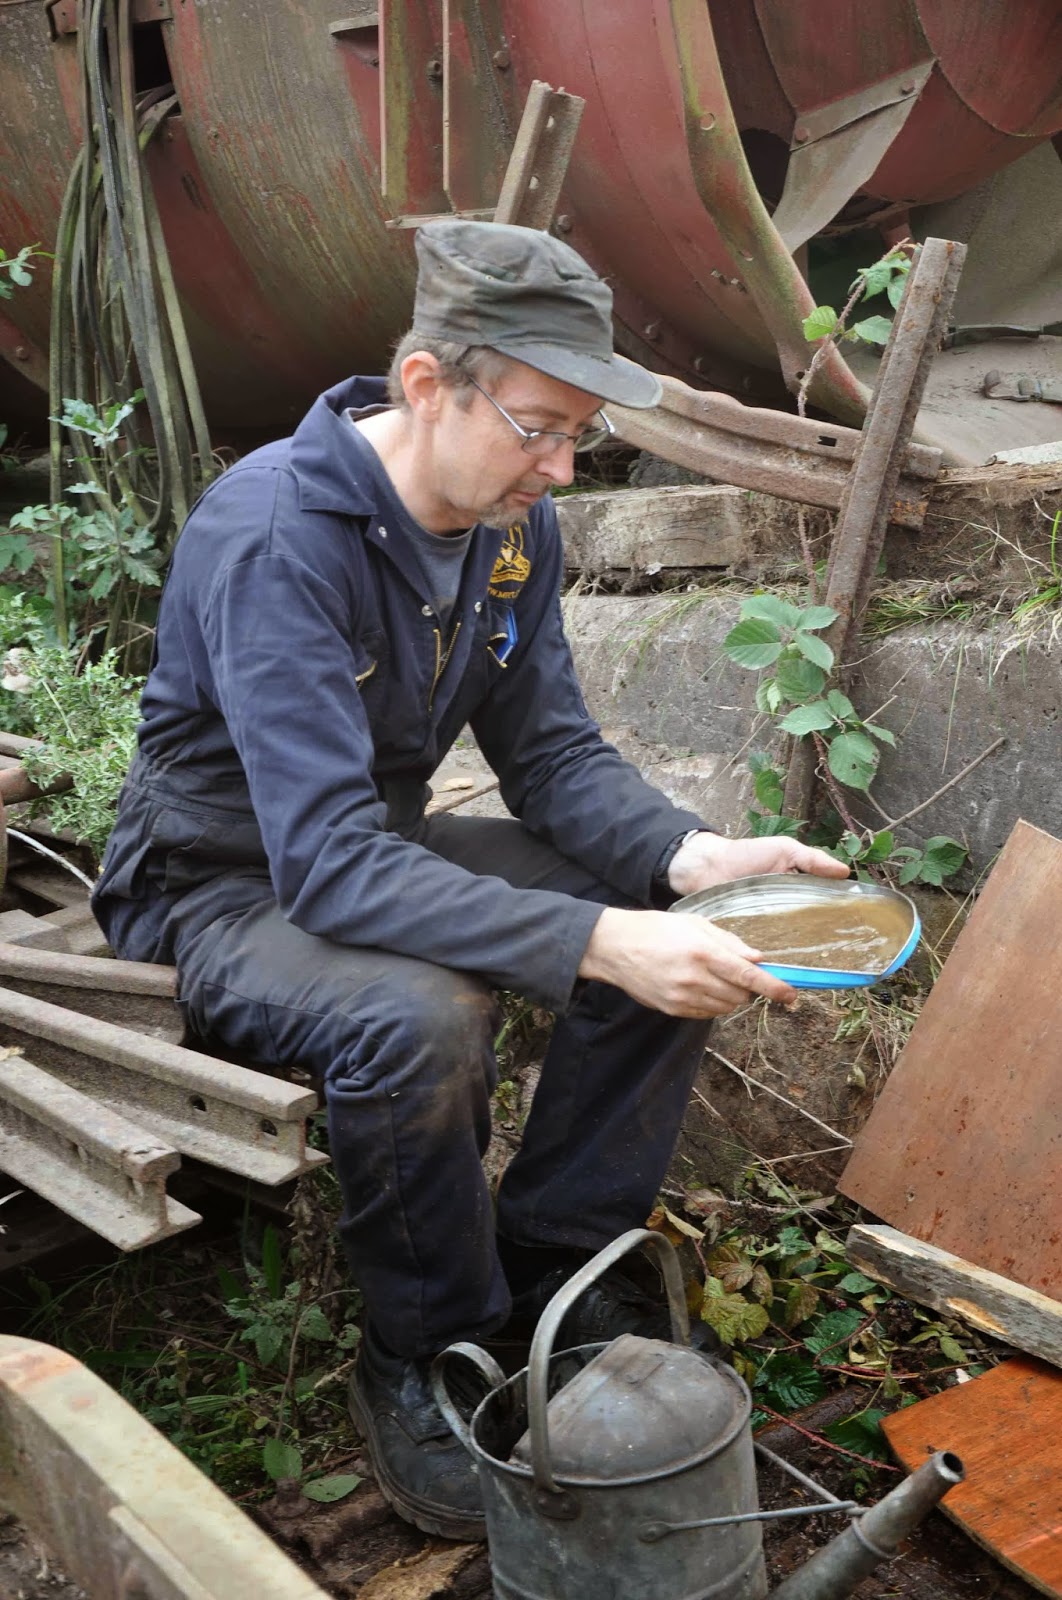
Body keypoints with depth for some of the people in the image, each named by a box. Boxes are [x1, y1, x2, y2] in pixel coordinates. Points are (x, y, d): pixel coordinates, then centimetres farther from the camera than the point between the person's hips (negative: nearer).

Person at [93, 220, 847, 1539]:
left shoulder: (515, 524, -6)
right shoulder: (276, 534, -30)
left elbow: (552, 752, -2)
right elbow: (328, 862, -37)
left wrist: (690, 857, -22)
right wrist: (597, 942, -44)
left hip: (384, 847, 7)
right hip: (225, 881, -7)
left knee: (676, 935, -9)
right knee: (416, 1018, -37)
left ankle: (548, 1267, 6)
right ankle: (426, 1363, -8)